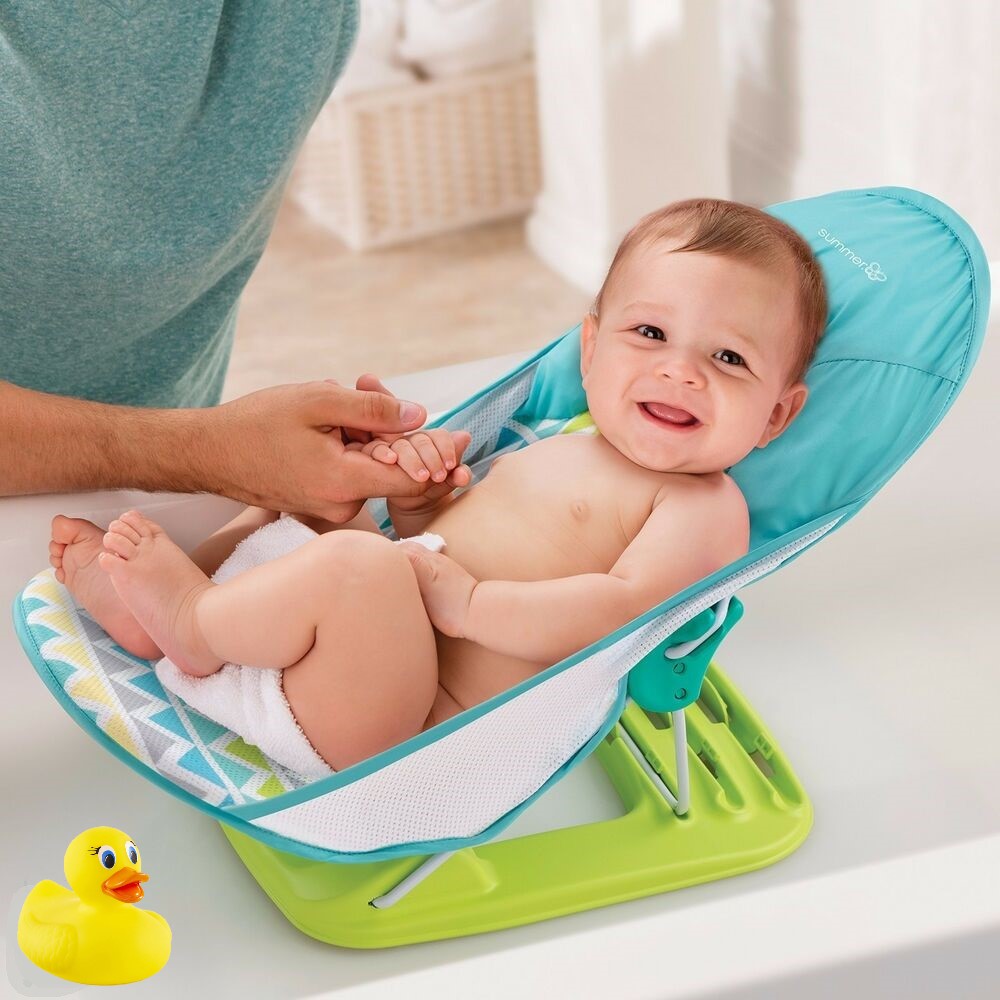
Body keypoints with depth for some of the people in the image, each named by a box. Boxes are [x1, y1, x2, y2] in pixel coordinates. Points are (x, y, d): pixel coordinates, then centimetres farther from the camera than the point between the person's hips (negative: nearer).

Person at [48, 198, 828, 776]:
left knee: (357, 565, -34)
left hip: (420, 730, -9)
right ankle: (144, 604, 12)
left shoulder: (706, 508, -5)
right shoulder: (554, 452, 21)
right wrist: (416, 495, 7)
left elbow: (628, 608, -22)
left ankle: (192, 622, -10)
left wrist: (467, 600, -26)